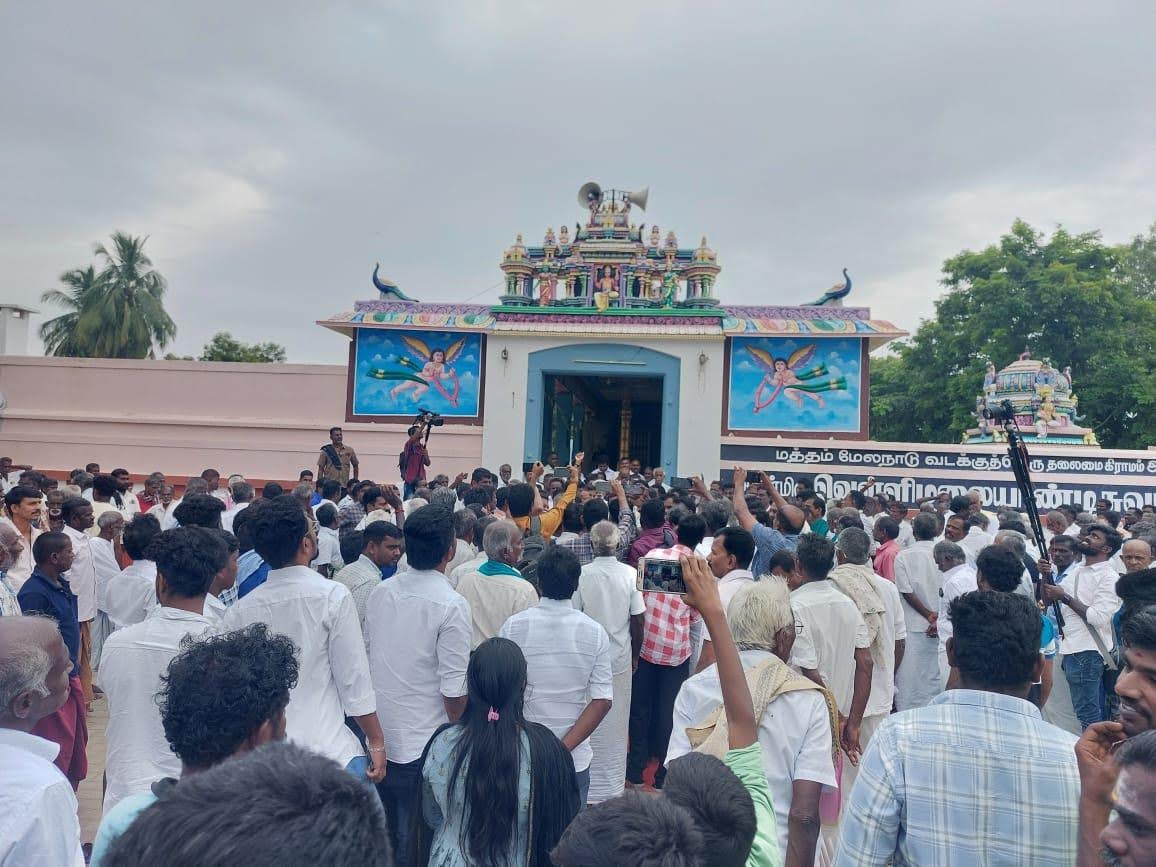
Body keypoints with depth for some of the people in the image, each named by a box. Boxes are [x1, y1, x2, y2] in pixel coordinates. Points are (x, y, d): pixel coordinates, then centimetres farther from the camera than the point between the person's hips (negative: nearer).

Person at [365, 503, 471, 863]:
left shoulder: (380, 592, -1)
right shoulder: (452, 605, -19)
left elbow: (367, 655, 9)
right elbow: (454, 688, -19)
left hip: (377, 737, 6)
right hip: (423, 743, -5)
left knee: (382, 834, 22)